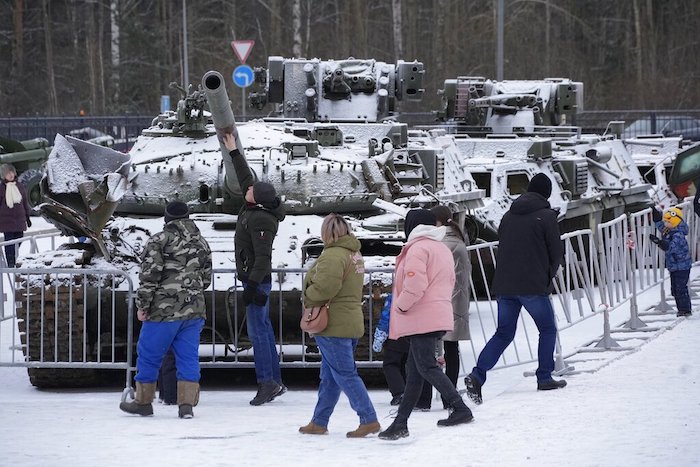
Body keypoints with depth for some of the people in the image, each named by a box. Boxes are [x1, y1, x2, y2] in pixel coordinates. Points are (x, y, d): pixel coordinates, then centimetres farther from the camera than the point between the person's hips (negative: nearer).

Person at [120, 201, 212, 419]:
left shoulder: (159, 241, -7)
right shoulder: (201, 243, 12)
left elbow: (149, 275, -13)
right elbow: (206, 278, 19)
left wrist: (142, 305, -7)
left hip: (164, 310, -5)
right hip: (194, 310, 5)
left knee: (149, 356, 7)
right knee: (188, 357, 6)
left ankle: (143, 402, 15)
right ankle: (187, 404, -3)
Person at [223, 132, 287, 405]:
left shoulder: (261, 220, -21)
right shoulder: (254, 208, 6)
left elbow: (263, 256, -25)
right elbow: (244, 178, 22)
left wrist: (252, 286, -27)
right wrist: (233, 152, 27)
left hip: (257, 281, -10)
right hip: (255, 279, 10)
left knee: (257, 332, -10)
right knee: (264, 330, 13)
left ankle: (267, 383, -9)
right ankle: (275, 382, 17)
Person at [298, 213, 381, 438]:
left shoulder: (333, 255, -18)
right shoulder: (354, 254, 14)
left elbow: (324, 286, -29)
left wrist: (308, 295, -8)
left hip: (333, 325, -10)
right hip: (351, 321, 10)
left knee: (345, 375, -6)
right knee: (329, 377, 16)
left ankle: (369, 419, -9)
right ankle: (319, 422, 23)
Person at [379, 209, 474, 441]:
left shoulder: (418, 248, -10)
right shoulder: (443, 249, 19)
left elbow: (415, 284, -21)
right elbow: (449, 283, 21)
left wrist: (401, 305, -6)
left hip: (421, 318, -10)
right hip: (440, 316, 10)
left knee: (426, 367, -10)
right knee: (414, 372, 11)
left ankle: (460, 409, -17)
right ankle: (400, 423, 14)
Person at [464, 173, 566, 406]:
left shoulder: (509, 215, 12)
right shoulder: (546, 216, -4)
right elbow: (556, 253, -2)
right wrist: (548, 276, 15)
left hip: (504, 285, 5)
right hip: (533, 286, -5)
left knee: (504, 333, 9)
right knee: (547, 329, 14)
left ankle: (477, 374, -9)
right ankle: (544, 378, 12)